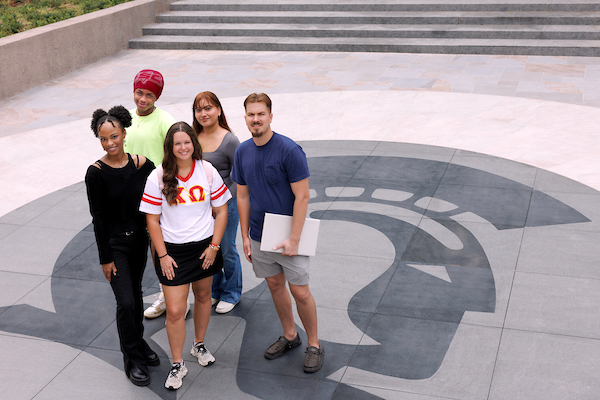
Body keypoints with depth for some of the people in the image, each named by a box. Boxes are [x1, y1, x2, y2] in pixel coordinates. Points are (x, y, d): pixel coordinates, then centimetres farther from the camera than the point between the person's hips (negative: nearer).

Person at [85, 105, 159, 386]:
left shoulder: (141, 164, -5)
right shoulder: (96, 173, -15)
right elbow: (98, 218, -11)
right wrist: (105, 258, -10)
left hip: (139, 239, 4)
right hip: (114, 244, -4)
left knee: (135, 294, 18)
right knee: (126, 302, -6)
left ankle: (138, 343, 39)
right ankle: (133, 360, 11)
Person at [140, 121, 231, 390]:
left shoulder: (208, 171, -4)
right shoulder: (158, 177, -9)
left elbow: (221, 211, 1)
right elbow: (152, 220, -5)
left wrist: (214, 246, -6)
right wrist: (162, 255, -9)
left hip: (204, 246, 2)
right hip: (173, 250, -2)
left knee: (203, 296, 19)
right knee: (175, 311, -3)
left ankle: (199, 345, 43)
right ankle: (177, 365, 14)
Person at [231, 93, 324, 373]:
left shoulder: (289, 150, -17)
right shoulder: (242, 152, 1)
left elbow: (302, 196, -17)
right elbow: (243, 196, 8)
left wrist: (294, 239, -20)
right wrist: (245, 236, 6)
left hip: (288, 235, -5)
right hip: (259, 236, 5)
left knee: (300, 291, 1)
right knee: (275, 285, 17)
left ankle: (314, 345, 19)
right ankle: (289, 336, 35)